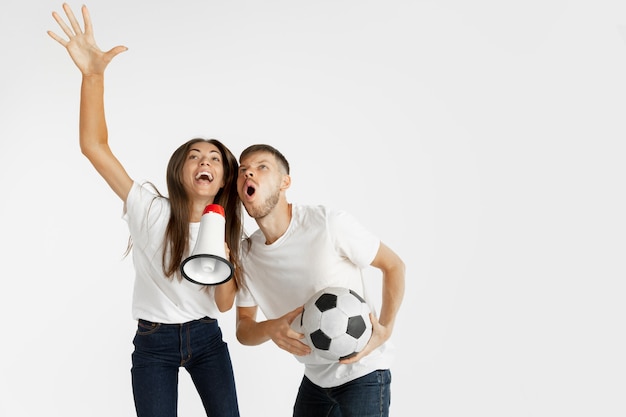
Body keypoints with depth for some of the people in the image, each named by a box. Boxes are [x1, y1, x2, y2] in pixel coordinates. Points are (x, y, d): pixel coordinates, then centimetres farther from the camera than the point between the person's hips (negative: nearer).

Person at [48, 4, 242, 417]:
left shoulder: (226, 227, -2)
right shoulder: (152, 210, -14)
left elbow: (225, 304, -2)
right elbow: (93, 146, -25)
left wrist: (224, 263, -22)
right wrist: (93, 74, -37)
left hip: (206, 337, 3)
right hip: (154, 342, -3)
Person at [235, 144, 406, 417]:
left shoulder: (329, 224, -21)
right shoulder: (247, 254, -4)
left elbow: (393, 265, -10)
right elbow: (243, 328, 2)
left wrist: (385, 330, -22)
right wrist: (270, 329, -21)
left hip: (363, 371, -5)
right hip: (315, 376, 5)